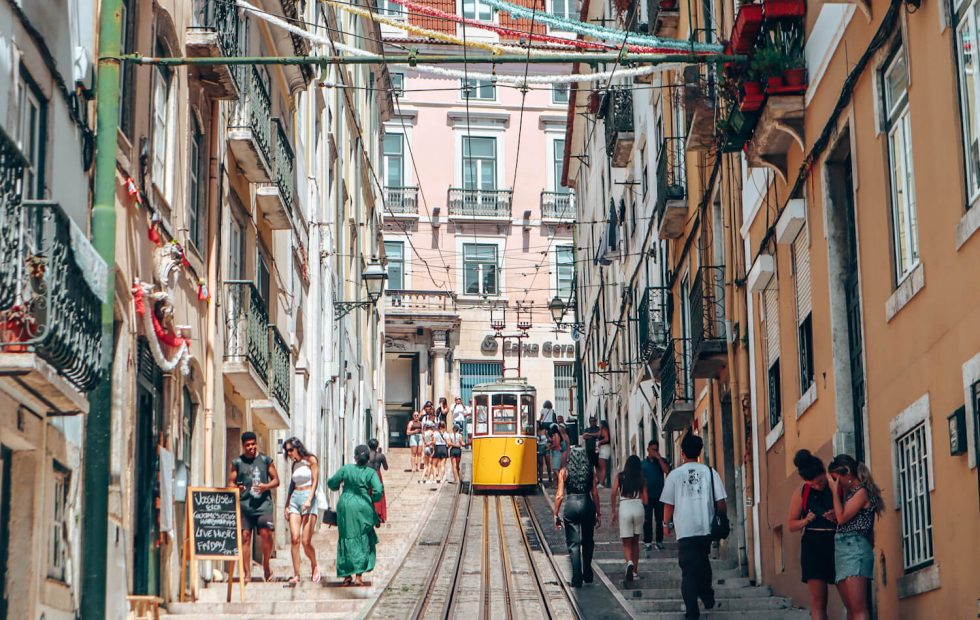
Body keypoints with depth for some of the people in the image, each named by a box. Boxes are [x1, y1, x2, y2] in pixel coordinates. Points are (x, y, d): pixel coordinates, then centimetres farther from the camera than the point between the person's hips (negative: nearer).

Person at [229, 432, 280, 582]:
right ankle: (247, 573, 1)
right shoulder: (237, 463, 9)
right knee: (245, 536, -3)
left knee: (266, 533, -13)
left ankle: (266, 566, 9)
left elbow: (276, 480, 12)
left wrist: (266, 486, -8)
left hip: (263, 503, -1)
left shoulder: (266, 460, 9)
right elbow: (231, 482, 10)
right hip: (244, 504, 1)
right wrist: (236, 488, -13)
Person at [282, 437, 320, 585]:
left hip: (308, 497, -5)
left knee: (305, 541, -11)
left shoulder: (311, 460, 1)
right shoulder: (295, 464, 17)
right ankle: (296, 574, -8)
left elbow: (315, 481, -5)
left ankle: (314, 566, 15)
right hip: (294, 499, 5)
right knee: (294, 538, -8)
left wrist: (309, 500, -16)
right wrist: (287, 505, 14)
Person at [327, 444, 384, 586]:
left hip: (345, 507, 2)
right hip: (363, 508, -2)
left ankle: (347, 576, 12)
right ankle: (359, 575, 1)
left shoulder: (346, 468, -3)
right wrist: (372, 499, 4)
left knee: (347, 539, 10)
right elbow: (378, 491, -16)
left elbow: (332, 483, 3)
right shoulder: (371, 472, -7)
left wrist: (338, 486, 25)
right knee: (363, 540, 9)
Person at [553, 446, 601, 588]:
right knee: (588, 542, 18)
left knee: (573, 544, 1)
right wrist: (598, 513, 9)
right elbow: (595, 493, 2)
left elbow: (559, 495, -2)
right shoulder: (590, 471, 3)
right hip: (587, 505, 1)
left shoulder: (564, 471, 1)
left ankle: (577, 579, -5)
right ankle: (587, 574, 25)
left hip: (570, 506, -1)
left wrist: (556, 514, 4)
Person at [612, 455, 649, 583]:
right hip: (639, 508, 2)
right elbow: (645, 500, 8)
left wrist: (614, 512, 5)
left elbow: (613, 494, -4)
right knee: (635, 541, 17)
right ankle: (634, 570, 22)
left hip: (624, 508, -2)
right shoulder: (641, 479, 8)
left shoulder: (620, 477, 6)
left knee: (626, 543, 3)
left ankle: (630, 562, -25)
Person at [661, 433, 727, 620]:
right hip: (707, 528, 2)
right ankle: (707, 596, 27)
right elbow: (721, 503, -2)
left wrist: (667, 523, 17)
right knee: (703, 562, 26)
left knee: (689, 570, 1)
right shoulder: (710, 472, 0)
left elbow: (668, 504, 2)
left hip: (685, 529, -2)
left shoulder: (675, 475, -2)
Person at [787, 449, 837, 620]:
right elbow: (791, 524, 12)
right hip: (813, 547, 1)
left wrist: (838, 518, -14)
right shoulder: (801, 493, 6)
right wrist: (806, 520, -7)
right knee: (817, 602, -4)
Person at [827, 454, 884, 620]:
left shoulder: (862, 491, -6)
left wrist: (835, 491, -2)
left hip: (854, 548, -9)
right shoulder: (851, 493, 20)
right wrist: (840, 492, 13)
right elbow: (841, 518, 12)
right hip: (841, 548, 9)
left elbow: (842, 518, -10)